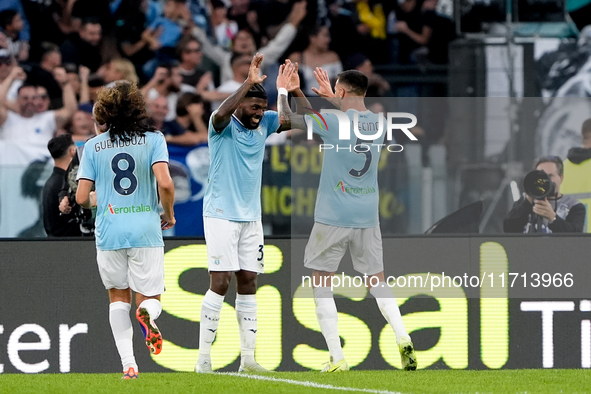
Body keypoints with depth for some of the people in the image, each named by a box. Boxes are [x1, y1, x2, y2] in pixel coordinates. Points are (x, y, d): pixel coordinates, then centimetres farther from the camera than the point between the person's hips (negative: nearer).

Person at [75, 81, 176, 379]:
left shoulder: (93, 146, 4)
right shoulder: (153, 139, 0)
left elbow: (82, 198, 1)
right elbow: (165, 183, -13)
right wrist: (169, 215, 5)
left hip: (109, 232, 1)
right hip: (146, 231, -1)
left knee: (119, 297, 19)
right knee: (150, 299, 7)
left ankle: (128, 363, 6)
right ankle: (147, 314, -31)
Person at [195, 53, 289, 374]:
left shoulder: (264, 124, 8)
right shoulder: (223, 126, -9)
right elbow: (221, 113, -32)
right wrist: (249, 83, -34)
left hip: (251, 217, 6)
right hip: (221, 215, -6)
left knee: (248, 284, 5)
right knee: (220, 283, -10)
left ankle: (248, 359, 6)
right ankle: (203, 357, -6)